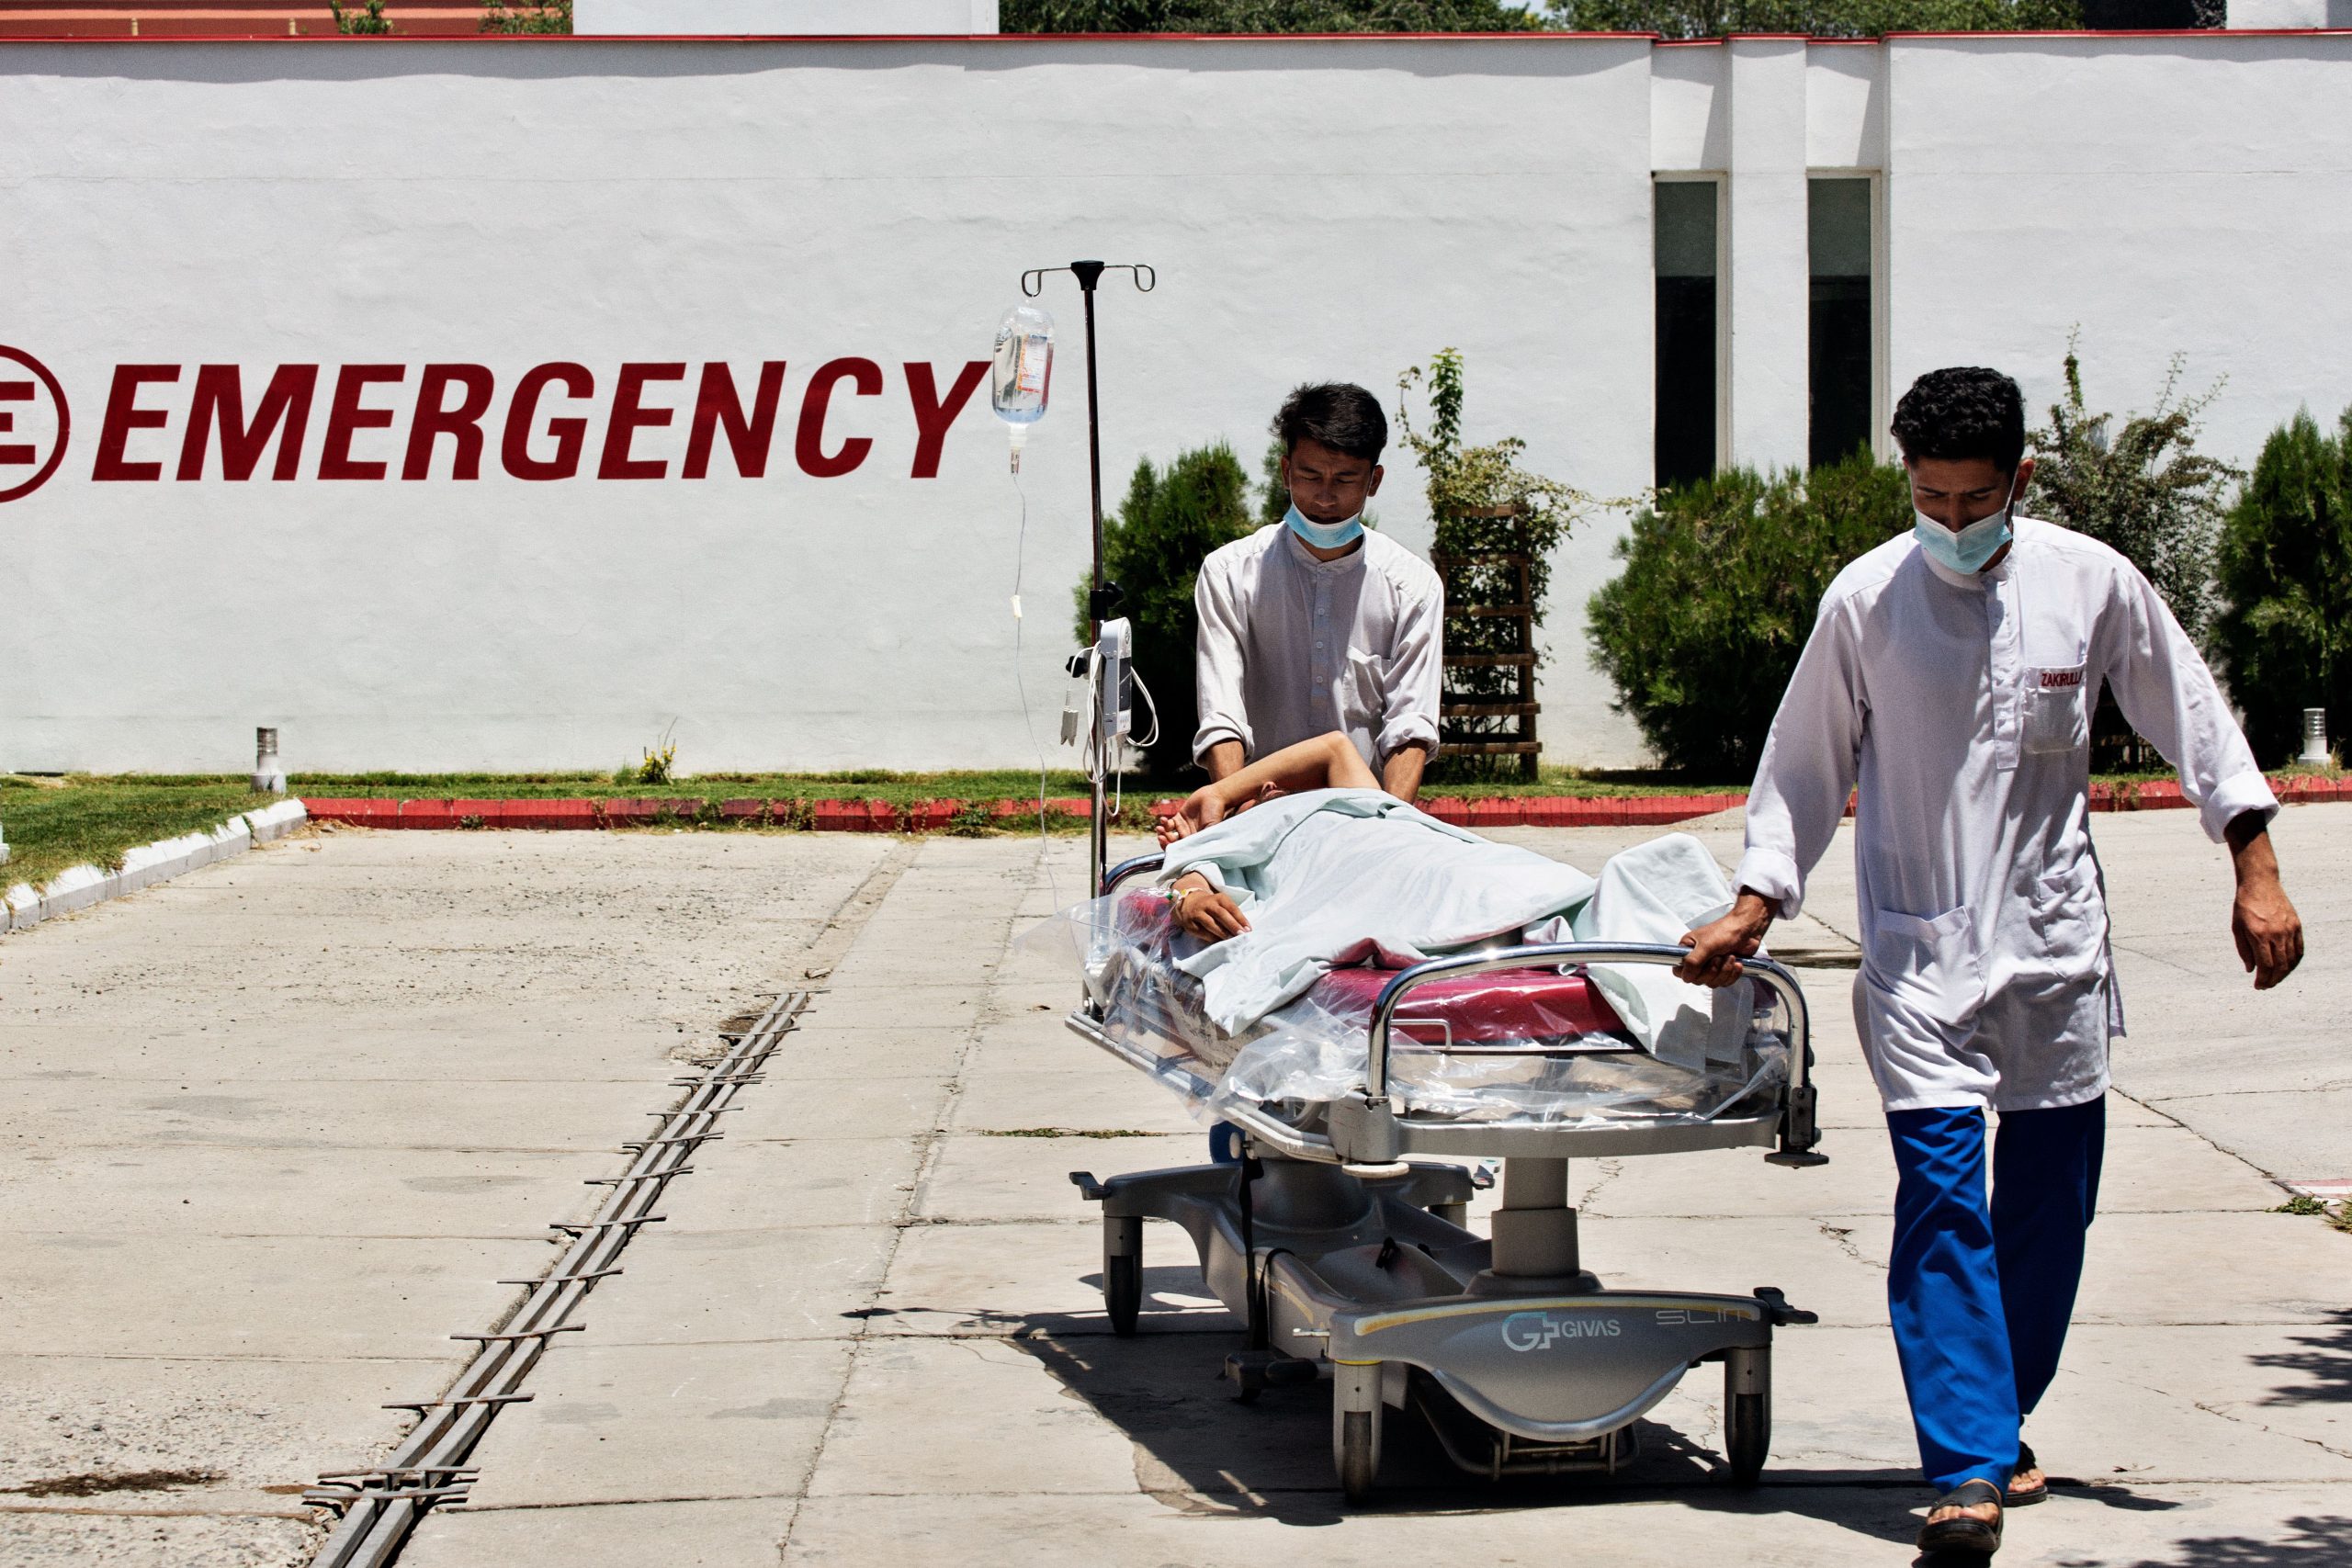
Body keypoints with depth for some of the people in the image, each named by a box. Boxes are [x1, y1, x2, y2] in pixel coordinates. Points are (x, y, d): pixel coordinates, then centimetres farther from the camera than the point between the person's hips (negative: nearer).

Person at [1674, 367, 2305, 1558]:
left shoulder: (2092, 582, -2)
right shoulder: (1867, 598, -4)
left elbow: (2191, 716, 9)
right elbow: (1806, 763, 7)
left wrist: (2256, 871, 6)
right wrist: (1753, 905, 0)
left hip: (2054, 941, 2)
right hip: (1919, 946, -2)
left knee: (2050, 1199, 7)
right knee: (1940, 1187, -14)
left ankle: (2000, 1425, 27)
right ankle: (1966, 1471, -17)